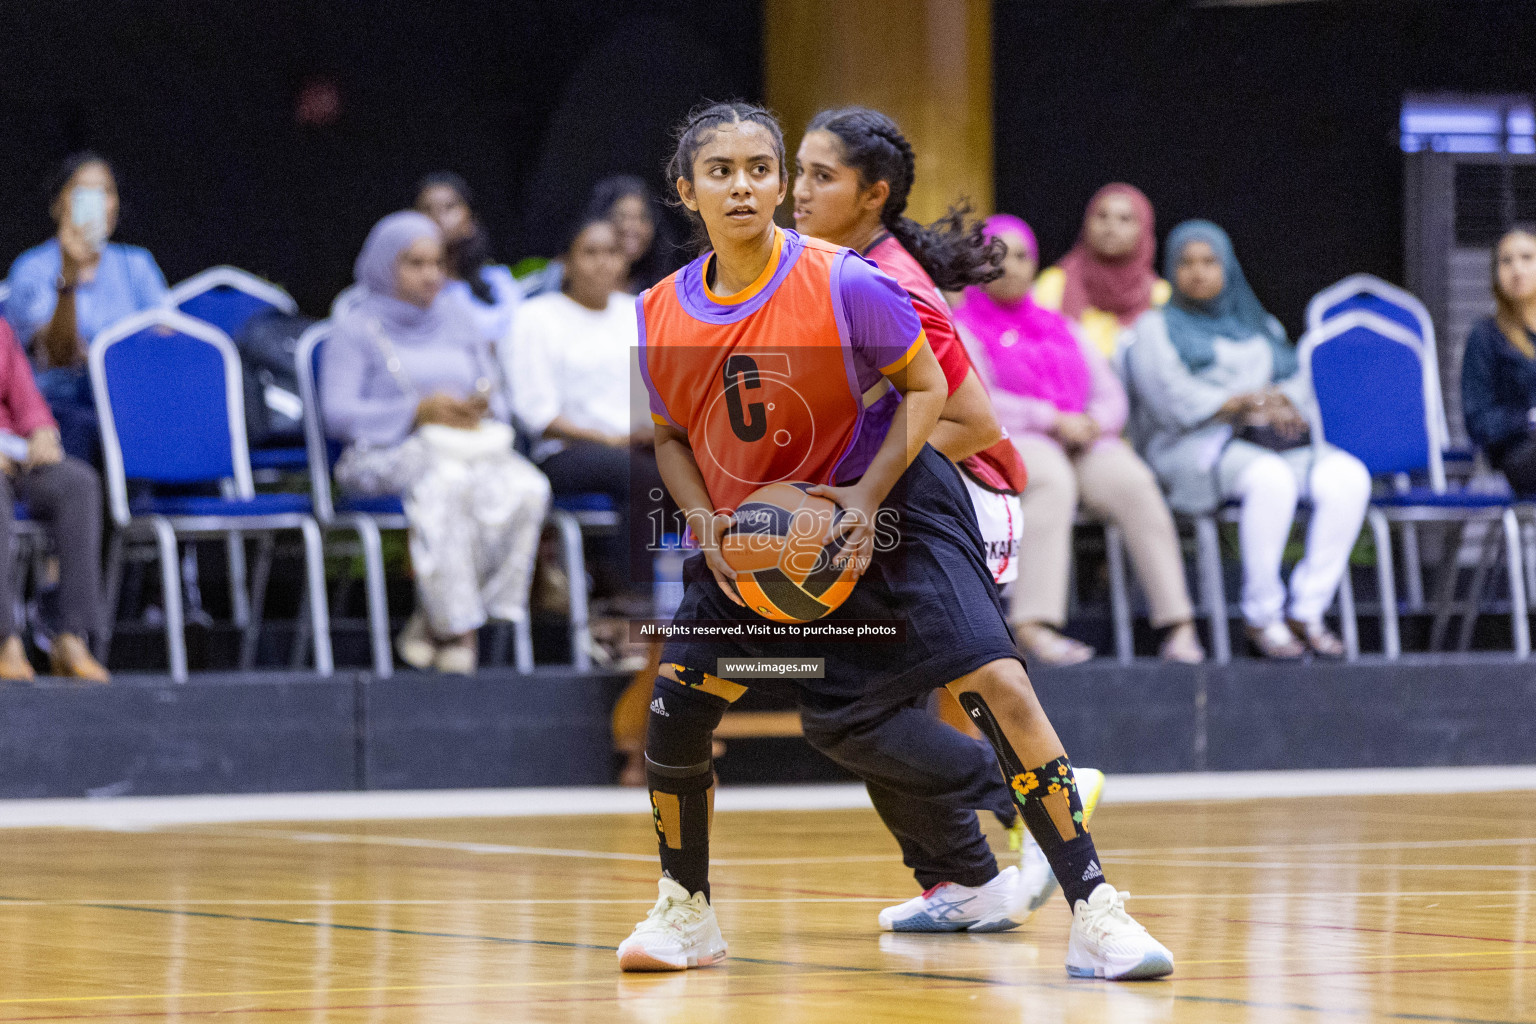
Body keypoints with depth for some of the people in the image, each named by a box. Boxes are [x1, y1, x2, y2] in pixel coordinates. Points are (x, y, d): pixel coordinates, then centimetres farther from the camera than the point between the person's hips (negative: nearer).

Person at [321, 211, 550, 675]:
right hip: (389, 453, -5)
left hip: (472, 446, 5)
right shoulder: (356, 331, 7)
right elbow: (338, 413, -5)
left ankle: (435, 620, -26)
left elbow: (497, 399, 20)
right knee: (448, 483, -41)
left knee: (526, 487, -30)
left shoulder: (457, 320, 24)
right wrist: (418, 411, -14)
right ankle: (457, 629, -35)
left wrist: (483, 407, -6)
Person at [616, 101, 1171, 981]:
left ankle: (1095, 914, -15)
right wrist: (707, 526, -9)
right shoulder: (662, 316, -7)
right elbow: (674, 437, 9)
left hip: (884, 509, -4)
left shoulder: (843, 283, -19)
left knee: (1000, 685, -19)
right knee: (674, 710, -5)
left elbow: (927, 388, -8)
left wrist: (867, 496, -20)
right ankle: (686, 915, 19)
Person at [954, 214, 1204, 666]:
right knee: (1053, 480, -40)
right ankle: (1035, 624, -52)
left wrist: (1093, 422, -7)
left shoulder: (1061, 329, 26)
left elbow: (1112, 396, 18)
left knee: (1131, 480, -29)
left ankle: (1179, 624, -37)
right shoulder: (962, 330, 11)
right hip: (1004, 443, -4)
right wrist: (1052, 420, -14)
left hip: (1081, 443, 4)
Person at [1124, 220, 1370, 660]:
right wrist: (1247, 401, -18)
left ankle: (1307, 611, -26)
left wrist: (1280, 402, -12)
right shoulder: (1157, 328, 9)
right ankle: (1262, 618, -29)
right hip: (1196, 448, -5)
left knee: (1348, 476, -26)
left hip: (1275, 444, 5)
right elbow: (1174, 401, -8)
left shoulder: (1260, 327, 26)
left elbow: (1299, 388, 12)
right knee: (1270, 479, -39)